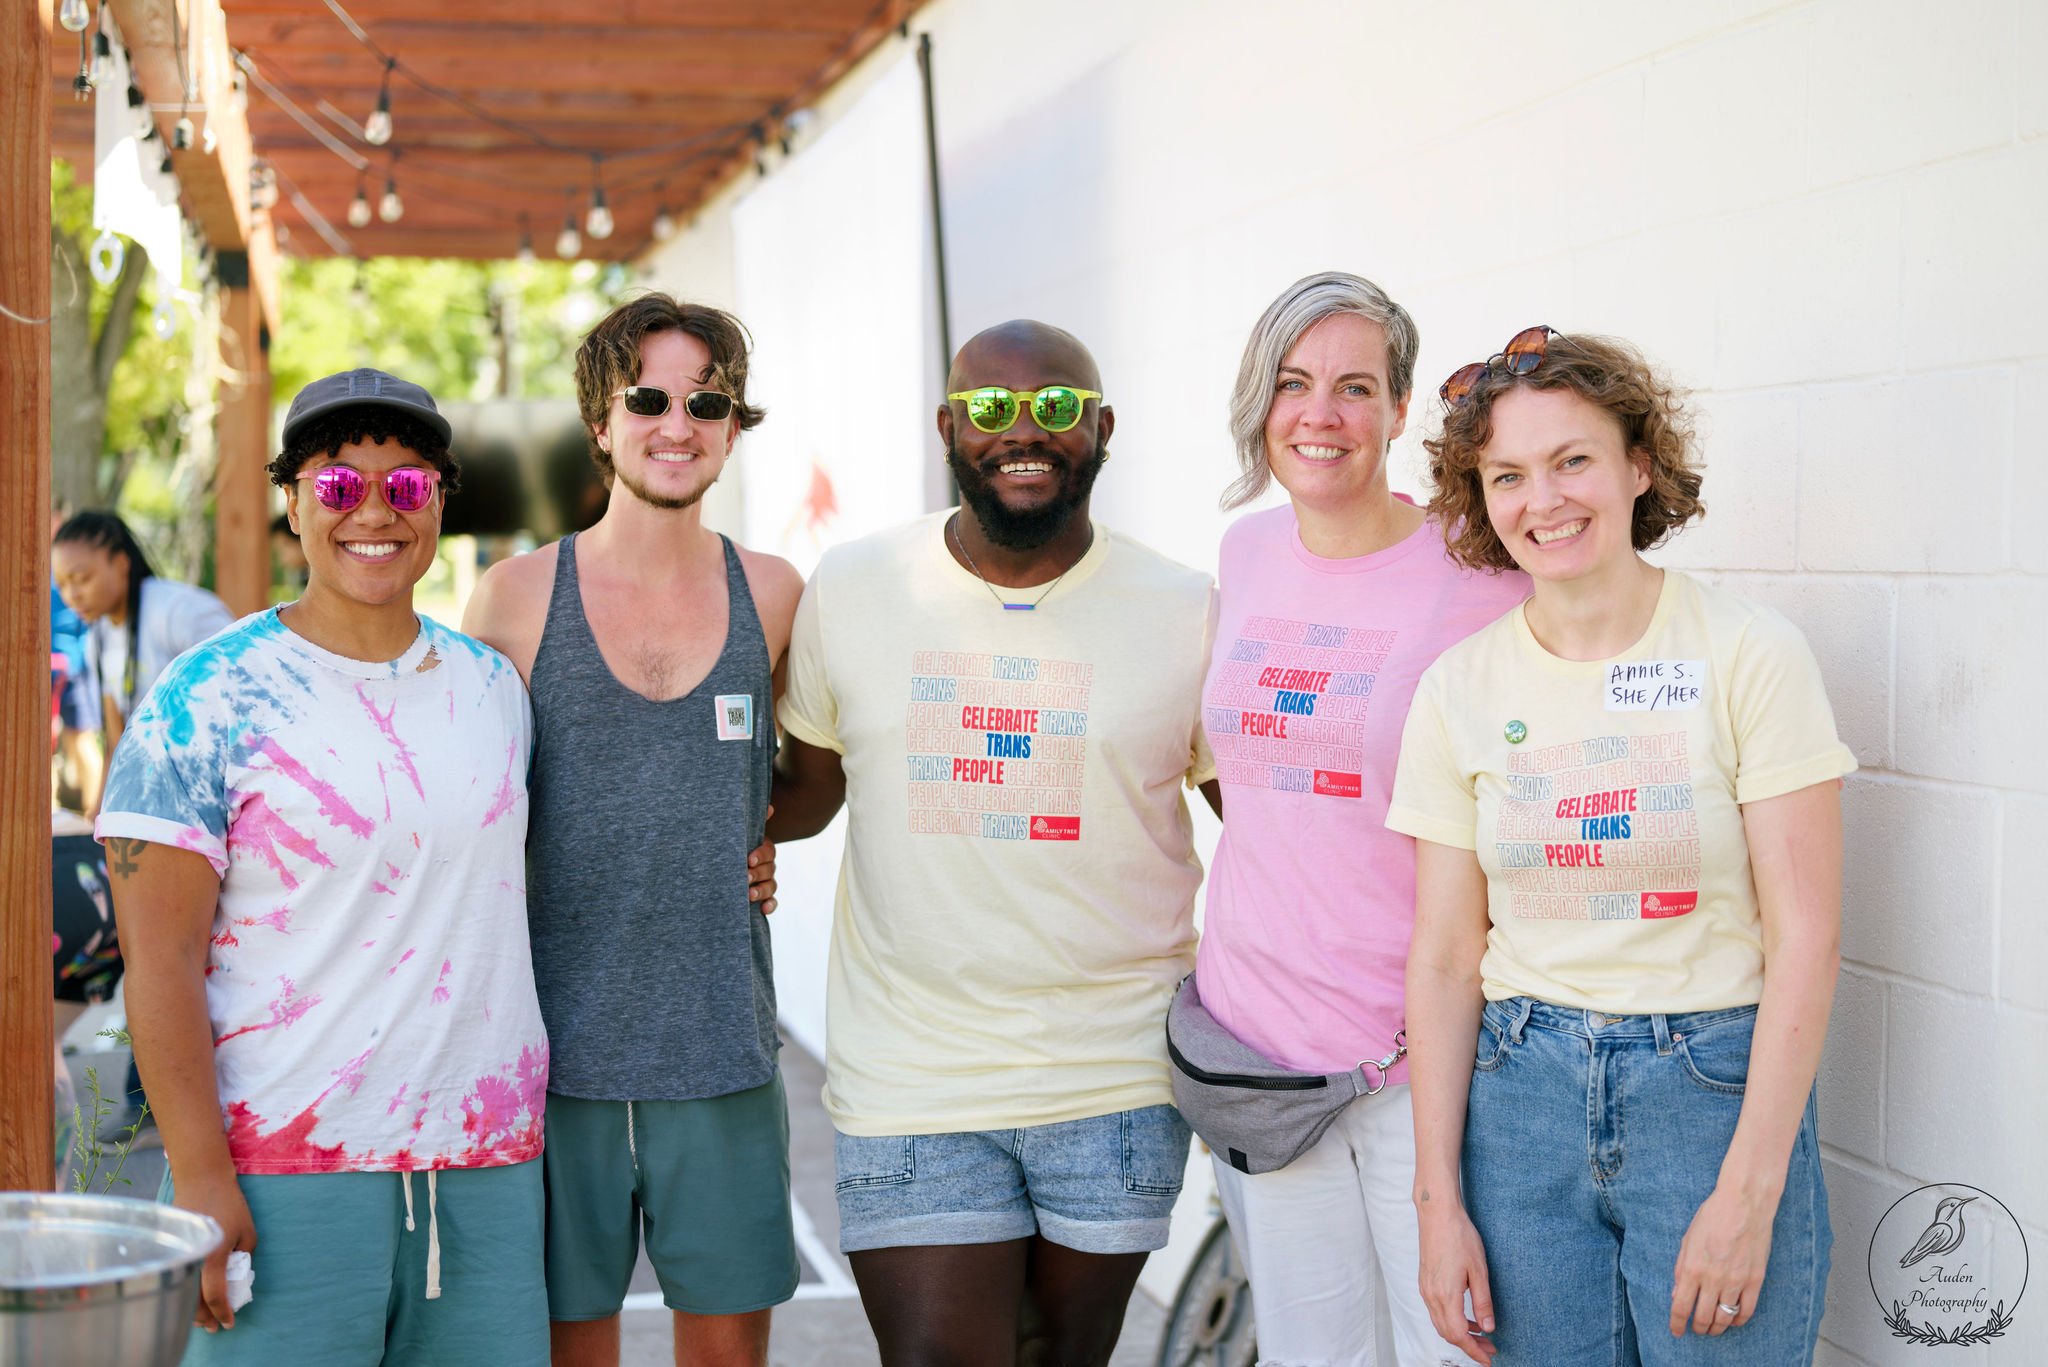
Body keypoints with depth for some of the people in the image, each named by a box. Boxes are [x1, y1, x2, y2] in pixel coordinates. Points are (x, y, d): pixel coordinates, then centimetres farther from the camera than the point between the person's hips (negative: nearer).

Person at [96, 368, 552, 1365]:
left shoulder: (492, 686, 10)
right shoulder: (209, 698, -6)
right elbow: (160, 955, -9)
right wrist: (198, 1178, -15)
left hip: (486, 1166, 5)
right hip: (286, 1167, -5)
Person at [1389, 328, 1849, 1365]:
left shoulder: (1749, 654, -7)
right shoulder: (1460, 686, 3)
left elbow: (1805, 937, -9)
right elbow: (1445, 959, 4)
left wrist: (1748, 1194, -14)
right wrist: (1438, 1200, -1)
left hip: (1716, 1087, -2)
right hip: (1522, 1094, 3)